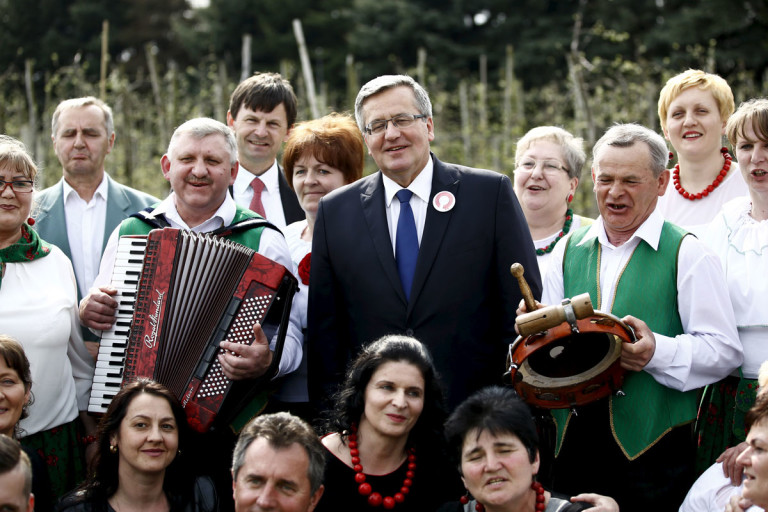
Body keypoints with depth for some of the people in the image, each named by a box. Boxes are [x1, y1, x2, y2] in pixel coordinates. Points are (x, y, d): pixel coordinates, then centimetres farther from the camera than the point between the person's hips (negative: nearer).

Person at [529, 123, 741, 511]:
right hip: (572, 441, 4)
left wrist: (658, 351, -22)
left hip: (651, 446, -4)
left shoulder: (688, 254, -1)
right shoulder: (568, 251, 14)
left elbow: (725, 351, -7)